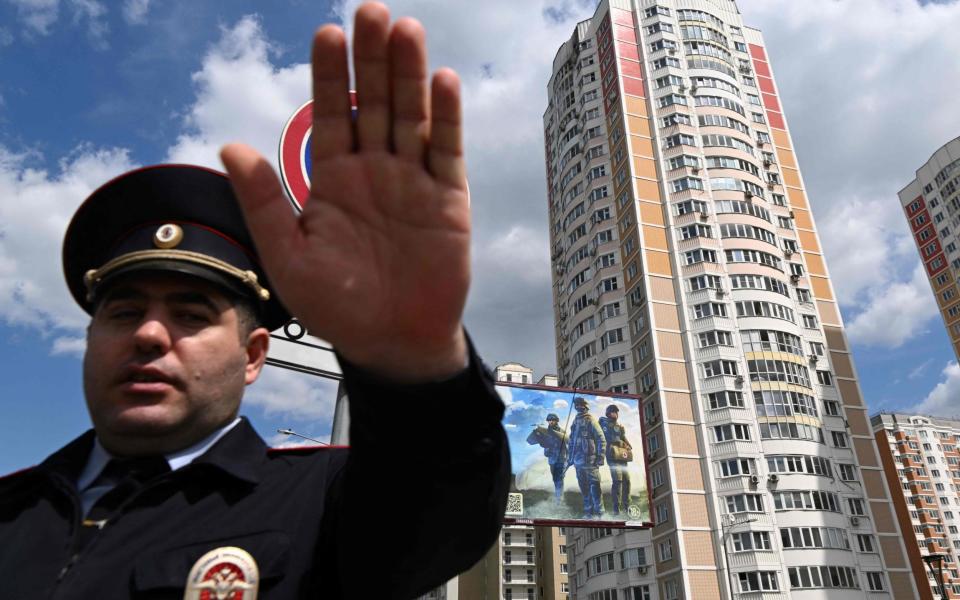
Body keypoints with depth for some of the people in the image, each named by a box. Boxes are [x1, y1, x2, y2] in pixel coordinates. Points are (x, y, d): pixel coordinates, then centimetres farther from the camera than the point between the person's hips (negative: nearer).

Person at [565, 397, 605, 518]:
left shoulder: (591, 421, -6)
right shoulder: (575, 422, 14)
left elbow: (602, 440, -9)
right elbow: (571, 442, 21)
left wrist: (600, 457, -14)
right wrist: (569, 458, 18)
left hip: (590, 460, -7)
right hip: (578, 461, 7)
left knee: (594, 486, -6)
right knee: (583, 487, 10)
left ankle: (599, 512, 0)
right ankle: (588, 511, 18)